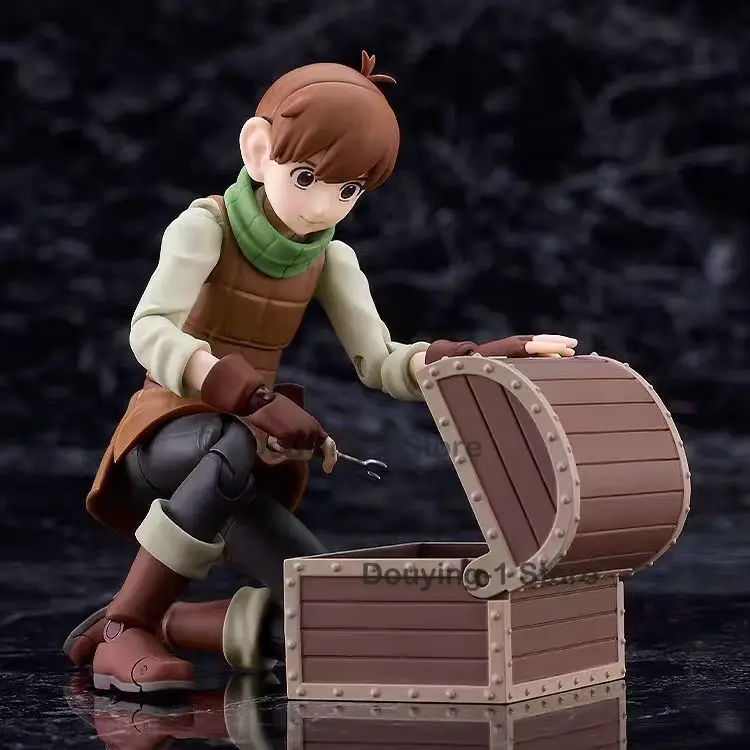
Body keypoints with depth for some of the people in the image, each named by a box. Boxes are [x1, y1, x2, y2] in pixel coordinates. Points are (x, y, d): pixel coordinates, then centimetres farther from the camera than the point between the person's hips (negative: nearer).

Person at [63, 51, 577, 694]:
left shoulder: (331, 259, 3)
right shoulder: (205, 226, -14)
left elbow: (381, 363, -6)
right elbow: (151, 334, -28)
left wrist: (490, 358, -22)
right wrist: (254, 399, -42)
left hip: (250, 457, 5)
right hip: (168, 436, -5)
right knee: (237, 450, -42)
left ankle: (161, 621, 5)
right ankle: (123, 628, -26)